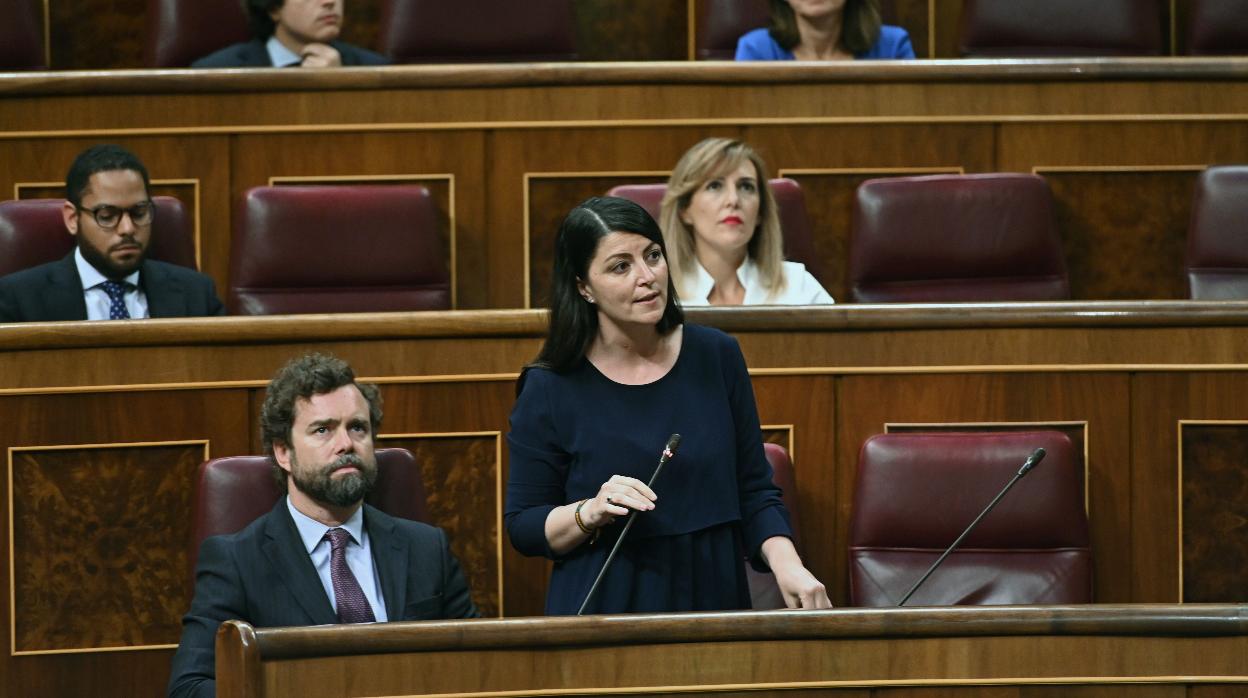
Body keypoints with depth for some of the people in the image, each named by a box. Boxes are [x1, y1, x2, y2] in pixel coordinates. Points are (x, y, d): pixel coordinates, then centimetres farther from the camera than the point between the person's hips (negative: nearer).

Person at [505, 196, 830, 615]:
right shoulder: (550, 388, -7)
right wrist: (591, 512, -20)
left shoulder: (716, 356, 2)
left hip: (713, 599, 2)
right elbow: (522, 528, -2)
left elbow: (754, 491, 7)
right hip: (603, 608, -2)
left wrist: (786, 564, -10)